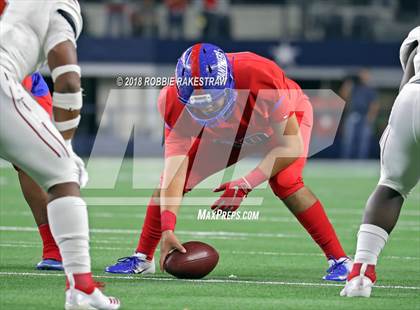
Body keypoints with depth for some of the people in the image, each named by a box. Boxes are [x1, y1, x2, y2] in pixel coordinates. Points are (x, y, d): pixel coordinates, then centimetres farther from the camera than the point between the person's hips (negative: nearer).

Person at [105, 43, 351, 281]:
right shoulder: (175, 102, -33)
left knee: (285, 182, -29)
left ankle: (340, 260, -19)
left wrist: (245, 185, -41)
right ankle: (143, 258, 11)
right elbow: (175, 168, -33)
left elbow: (291, 147, -34)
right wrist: (167, 229, -45)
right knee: (169, 180, -9)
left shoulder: (261, 79, -44)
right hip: (224, 135, 3)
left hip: (283, 120, -3)